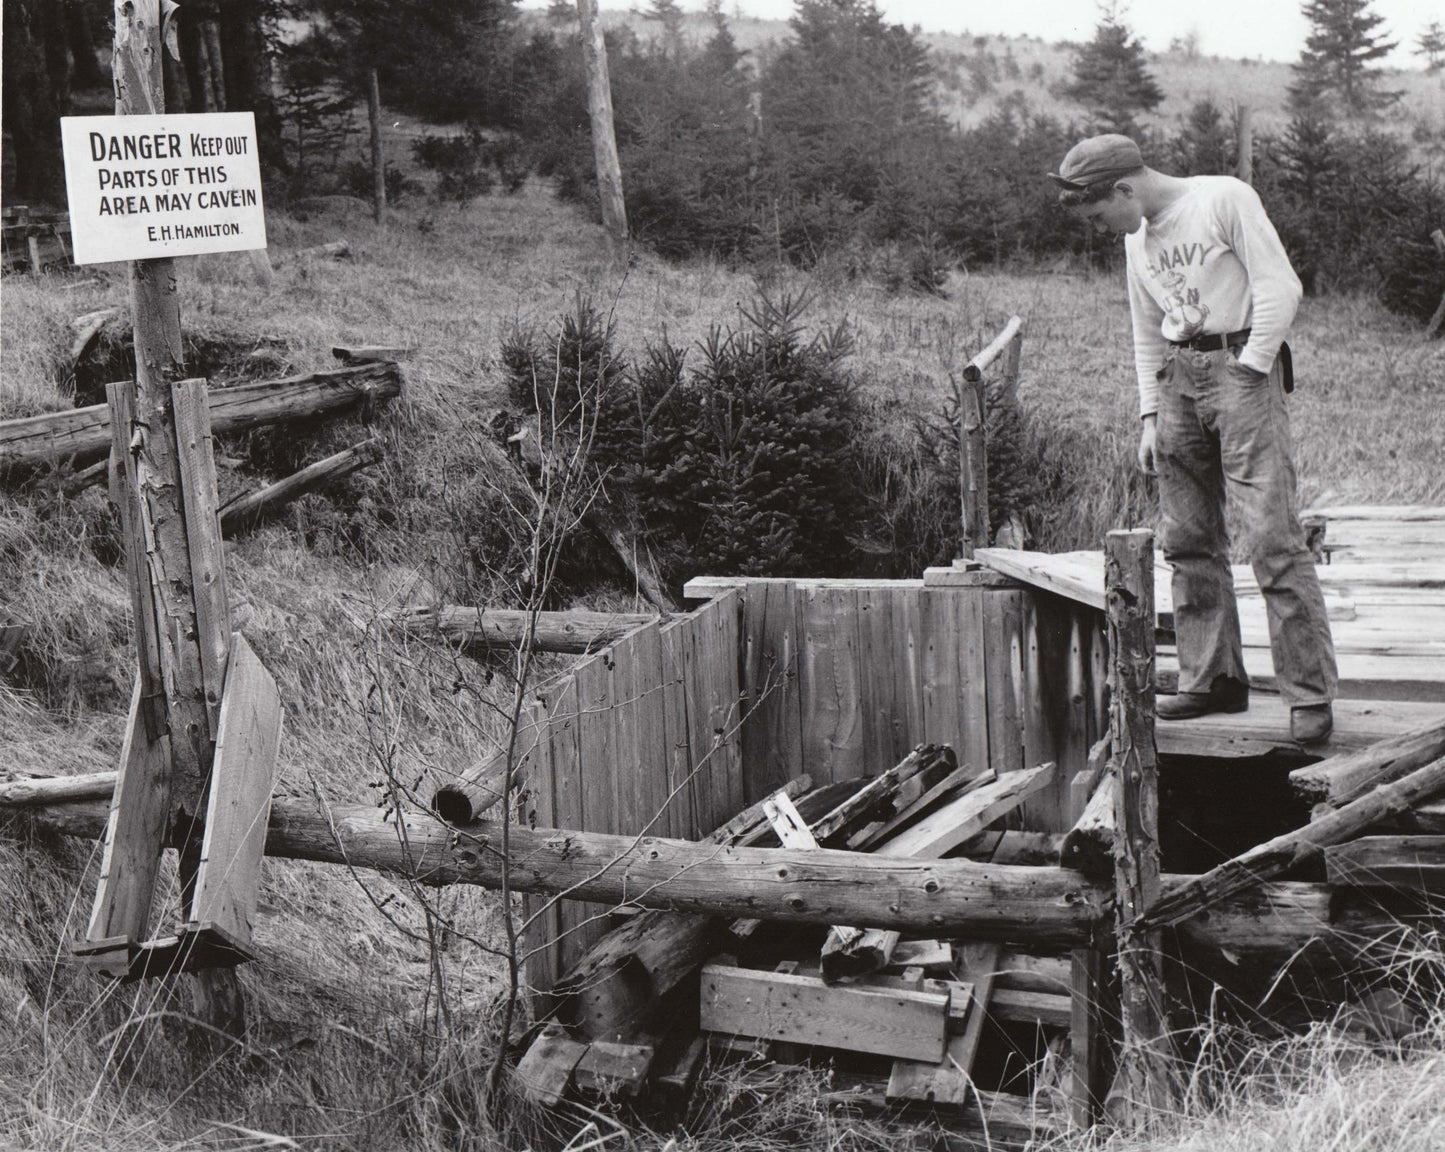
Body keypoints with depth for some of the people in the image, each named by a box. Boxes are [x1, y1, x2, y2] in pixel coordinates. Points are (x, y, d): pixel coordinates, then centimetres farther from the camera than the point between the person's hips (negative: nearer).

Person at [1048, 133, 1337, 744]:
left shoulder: (1226, 199, -5)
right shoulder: (1138, 240, 17)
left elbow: (1280, 287, -9)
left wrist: (1248, 370, -12)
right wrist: (1149, 415, 14)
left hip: (1242, 366, -7)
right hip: (1178, 377, 7)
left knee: (1272, 537, -12)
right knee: (1187, 539, 5)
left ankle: (1309, 694, -10)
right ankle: (1214, 679, 14)